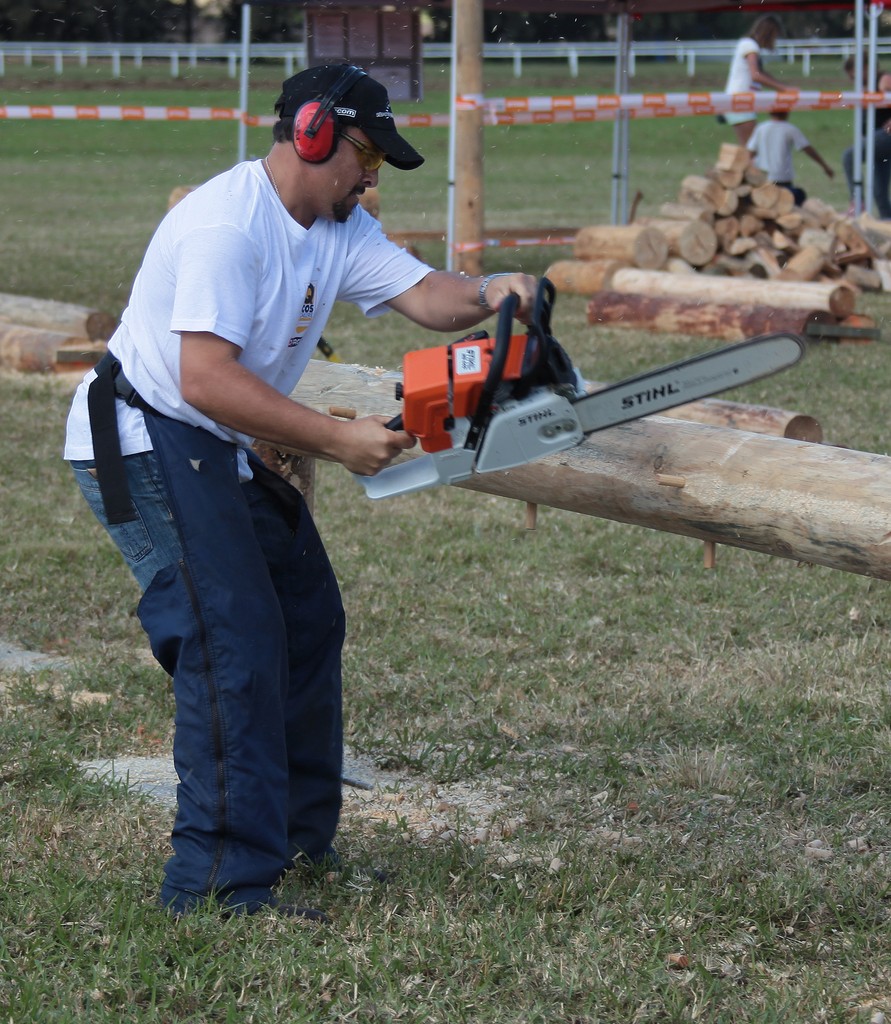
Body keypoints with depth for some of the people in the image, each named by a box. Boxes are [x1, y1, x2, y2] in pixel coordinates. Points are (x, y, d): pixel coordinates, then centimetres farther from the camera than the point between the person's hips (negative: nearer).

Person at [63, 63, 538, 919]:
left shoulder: (336, 229, 8)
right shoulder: (229, 223, -23)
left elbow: (424, 295, -2)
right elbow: (206, 379, -30)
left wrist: (489, 295, -24)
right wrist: (337, 440, -28)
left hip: (219, 454, 11)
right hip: (142, 440, -11)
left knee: (307, 620, 15)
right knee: (234, 638, -18)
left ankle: (299, 839, 25)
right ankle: (219, 881, -18)